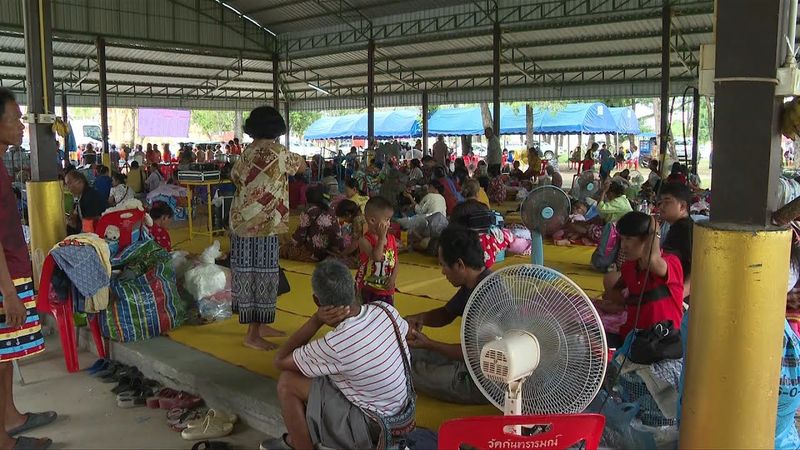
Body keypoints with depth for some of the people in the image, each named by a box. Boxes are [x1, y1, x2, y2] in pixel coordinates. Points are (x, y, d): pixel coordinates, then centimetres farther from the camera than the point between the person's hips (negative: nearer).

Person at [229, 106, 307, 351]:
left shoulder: (248, 151, 8)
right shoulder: (277, 152, -12)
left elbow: (235, 176, 20)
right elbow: (302, 167, 4)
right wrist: (294, 158, 22)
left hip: (242, 222, 8)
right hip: (262, 225, -8)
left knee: (250, 275, 15)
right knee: (260, 277, -1)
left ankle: (258, 324, 27)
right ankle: (253, 335, 5)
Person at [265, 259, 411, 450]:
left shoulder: (335, 345, -31)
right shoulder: (385, 310, -15)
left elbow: (280, 360, -13)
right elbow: (406, 331, 11)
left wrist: (316, 319, -22)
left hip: (372, 426, -7)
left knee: (287, 382, -6)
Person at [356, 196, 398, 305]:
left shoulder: (392, 239, 1)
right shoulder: (365, 240, -17)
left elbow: (395, 260, 8)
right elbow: (376, 257, -32)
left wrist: (393, 278, -7)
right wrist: (382, 237, -27)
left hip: (386, 288, 5)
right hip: (367, 289, -5)